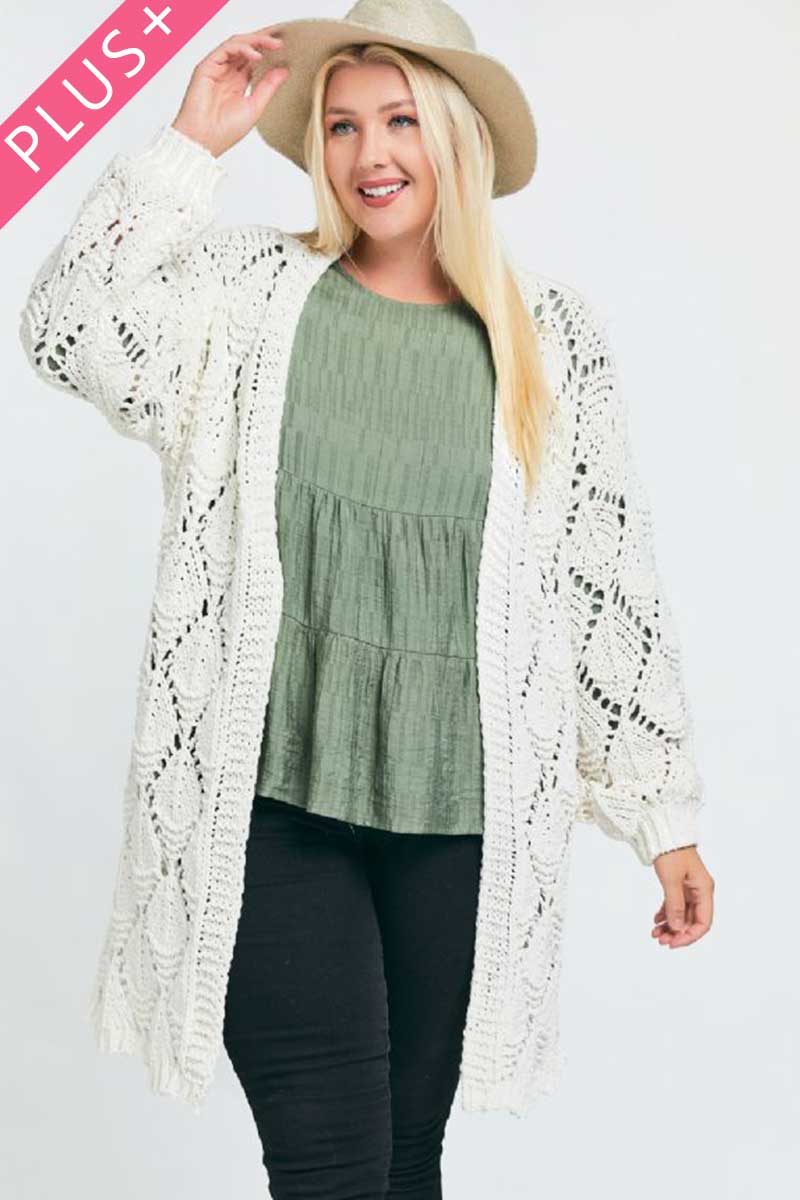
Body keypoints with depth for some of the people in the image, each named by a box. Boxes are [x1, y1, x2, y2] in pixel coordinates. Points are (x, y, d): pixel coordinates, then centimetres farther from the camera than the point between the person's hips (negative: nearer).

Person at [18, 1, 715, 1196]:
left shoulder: (551, 338, 5)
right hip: (271, 798, -1)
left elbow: (611, 588, 6)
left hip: (461, 813, 2)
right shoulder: (251, 292, 4)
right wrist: (191, 145, -8)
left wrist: (666, 814, 7)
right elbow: (72, 332, -12)